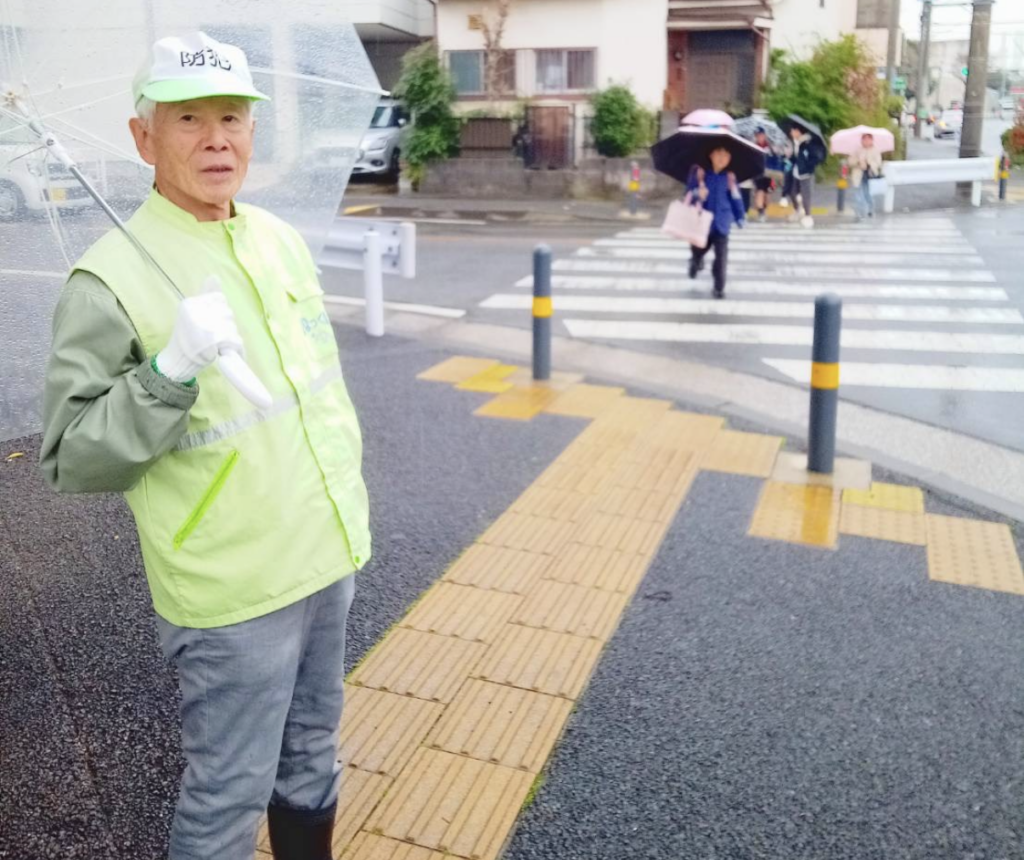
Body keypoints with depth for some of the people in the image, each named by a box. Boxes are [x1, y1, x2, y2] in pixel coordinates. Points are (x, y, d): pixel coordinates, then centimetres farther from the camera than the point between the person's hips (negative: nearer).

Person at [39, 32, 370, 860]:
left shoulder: (281, 239, 5)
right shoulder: (110, 277, -17)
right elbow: (73, 459, -16)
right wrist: (169, 370, -30)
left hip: (328, 557, 7)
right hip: (233, 590, -6)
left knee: (311, 760, 24)